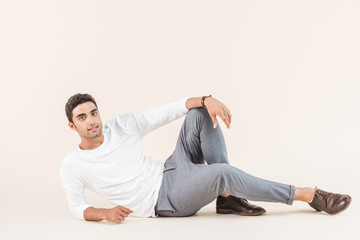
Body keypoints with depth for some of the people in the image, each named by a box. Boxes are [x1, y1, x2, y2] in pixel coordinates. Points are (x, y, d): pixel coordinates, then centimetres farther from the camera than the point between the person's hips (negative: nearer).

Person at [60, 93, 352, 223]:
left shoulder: (121, 125, 1)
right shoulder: (72, 166, -5)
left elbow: (169, 111, -2)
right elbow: (77, 207, 4)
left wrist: (207, 100, -20)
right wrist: (105, 212, -19)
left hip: (172, 171, 5)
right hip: (165, 202, -5)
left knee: (201, 112, -11)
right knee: (222, 173, -33)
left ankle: (227, 197, -10)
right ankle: (309, 195, -18)